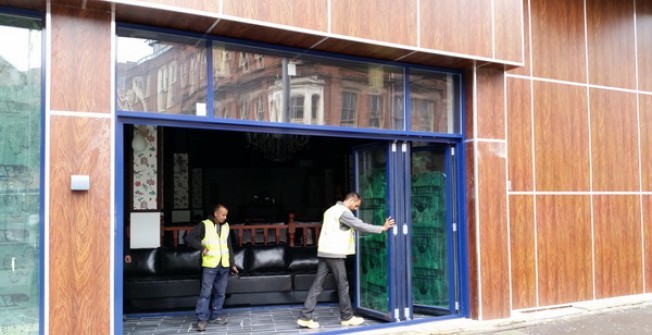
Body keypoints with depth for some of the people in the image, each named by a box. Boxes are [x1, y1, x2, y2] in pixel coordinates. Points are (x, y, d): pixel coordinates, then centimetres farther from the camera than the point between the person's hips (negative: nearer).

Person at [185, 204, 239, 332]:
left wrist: (232, 264, 14)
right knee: (206, 292, -4)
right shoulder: (204, 225, -5)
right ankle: (202, 319, 1)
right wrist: (202, 248, -15)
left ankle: (216, 316, 21)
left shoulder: (226, 226, 11)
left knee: (220, 293, 10)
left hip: (224, 266, 5)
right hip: (210, 265, -5)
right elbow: (189, 237, -9)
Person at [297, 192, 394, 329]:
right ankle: (347, 317, 14)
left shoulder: (332, 210, 20)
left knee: (317, 284, 4)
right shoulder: (343, 211, -10)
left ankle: (305, 317, 1)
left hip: (324, 252, 9)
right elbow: (361, 226, -15)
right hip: (334, 253, -9)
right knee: (342, 285, 3)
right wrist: (382, 228, -9)